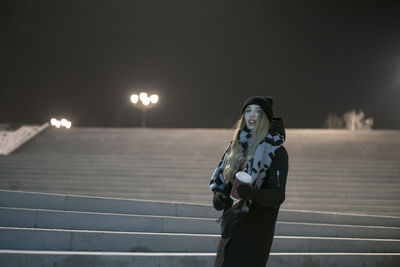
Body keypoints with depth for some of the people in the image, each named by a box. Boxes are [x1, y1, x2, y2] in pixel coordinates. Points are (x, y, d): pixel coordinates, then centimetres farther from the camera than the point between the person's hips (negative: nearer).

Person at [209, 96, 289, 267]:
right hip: (232, 226, 7)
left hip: (255, 229, -7)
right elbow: (221, 180, 18)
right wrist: (218, 196, -5)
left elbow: (278, 195, -13)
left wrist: (253, 193, -32)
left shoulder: (276, 151, -7)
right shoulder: (237, 145, 11)